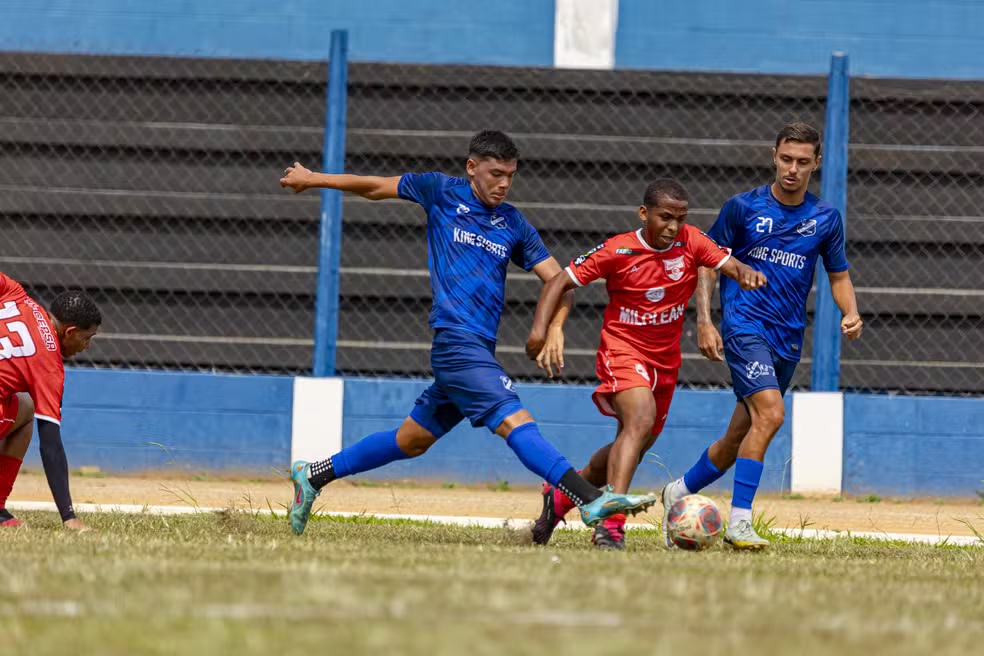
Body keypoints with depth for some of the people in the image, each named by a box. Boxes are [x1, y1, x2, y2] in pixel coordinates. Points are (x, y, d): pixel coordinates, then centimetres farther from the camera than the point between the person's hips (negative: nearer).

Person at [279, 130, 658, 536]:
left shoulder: (513, 224, 14)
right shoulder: (443, 193, 5)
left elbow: (557, 280, 12)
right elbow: (375, 188, 17)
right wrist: (313, 179, 22)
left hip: (479, 348, 6)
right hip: (456, 338, -6)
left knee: (412, 440, 13)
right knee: (515, 422, -20)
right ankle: (592, 501, -35)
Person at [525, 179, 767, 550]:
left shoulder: (691, 242, -6)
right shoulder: (617, 251, -15)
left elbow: (729, 265, -15)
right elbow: (561, 282, -10)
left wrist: (745, 274, -39)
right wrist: (540, 330, -22)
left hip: (665, 359, 6)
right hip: (622, 349, -6)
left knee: (635, 445, 17)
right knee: (641, 418, -31)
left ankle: (561, 496, 40)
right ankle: (612, 524, -37)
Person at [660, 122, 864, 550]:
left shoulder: (825, 219, 7)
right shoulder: (743, 207, -2)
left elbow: (838, 275, 17)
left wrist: (851, 312, -4)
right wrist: (704, 321, -5)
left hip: (788, 339, 5)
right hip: (745, 324, -5)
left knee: (739, 438, 9)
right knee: (770, 414, -25)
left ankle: (680, 493, 32)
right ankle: (739, 521, -24)